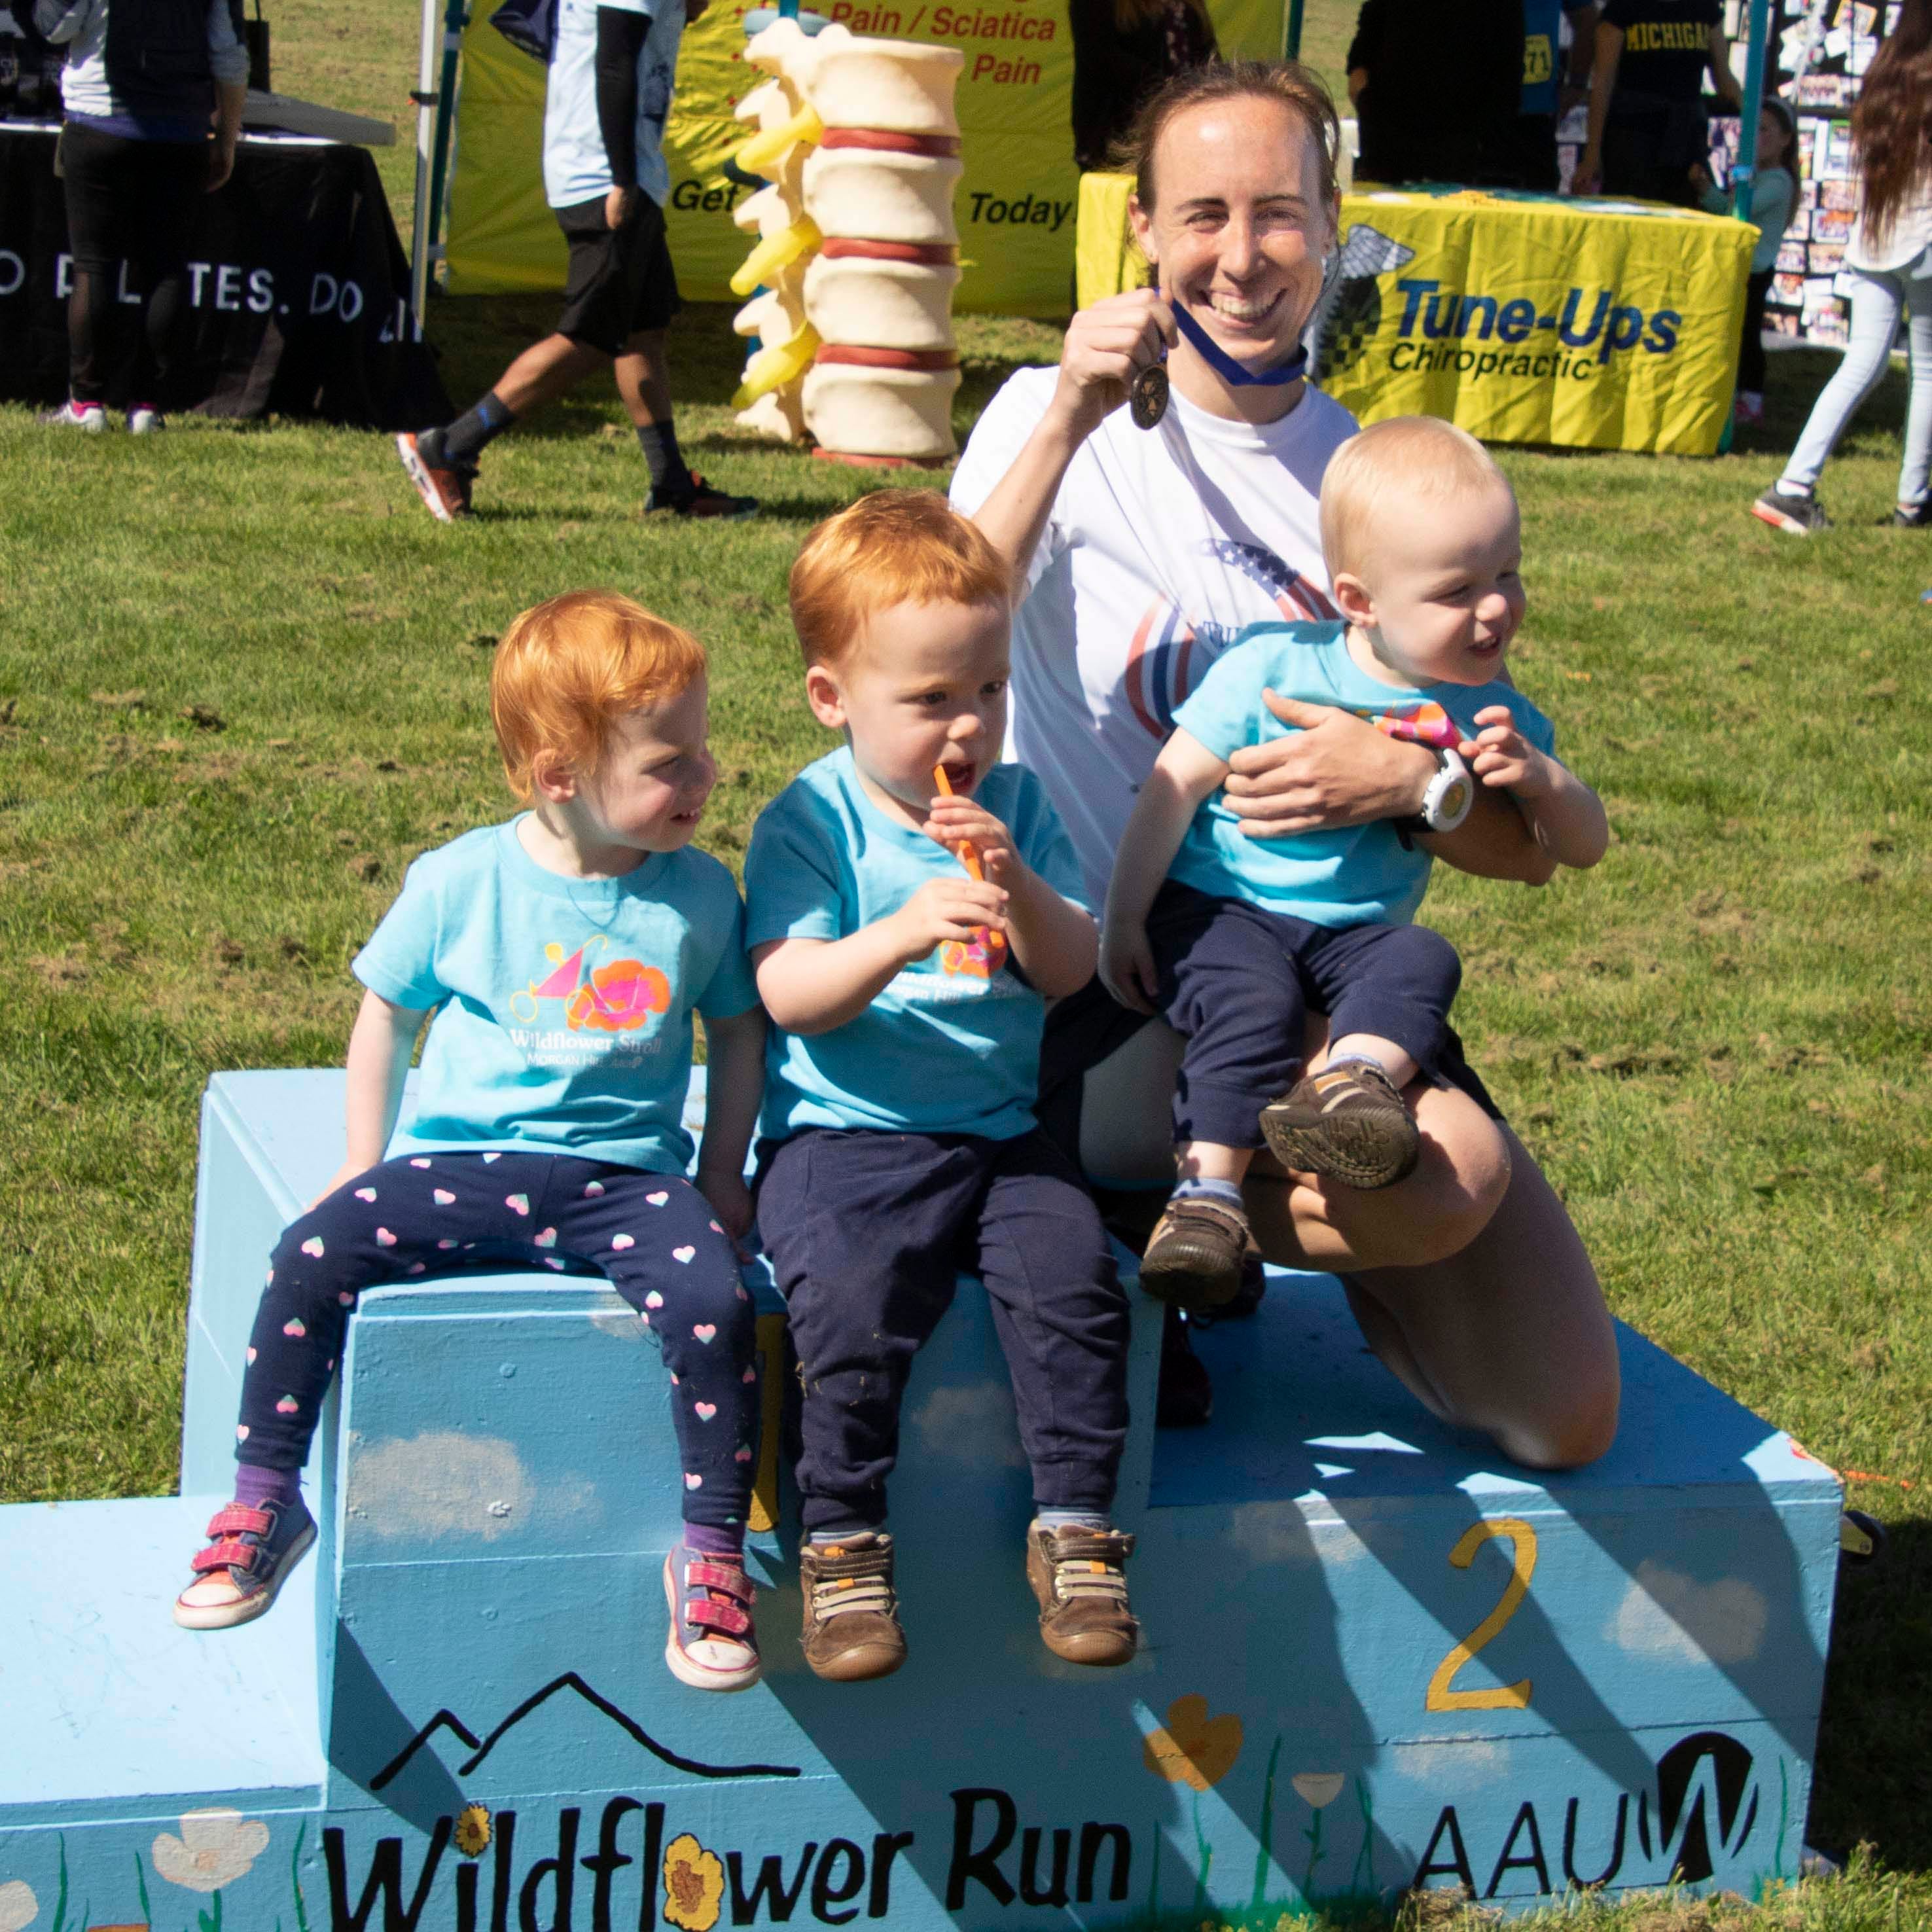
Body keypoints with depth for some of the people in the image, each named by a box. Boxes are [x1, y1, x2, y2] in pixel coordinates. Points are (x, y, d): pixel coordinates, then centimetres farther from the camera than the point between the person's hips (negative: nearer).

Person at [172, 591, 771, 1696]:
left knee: (713, 1304, -27)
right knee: (313, 1258, -22)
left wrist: (722, 1180, 10)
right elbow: (387, 1015, 12)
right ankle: (264, 1508, -3)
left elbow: (740, 1030, 15)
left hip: (623, 1173, 0)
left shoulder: (699, 894, 2)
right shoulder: (463, 881, -2)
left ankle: (713, 1558, -9)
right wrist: (368, 1164, 10)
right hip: (459, 1157, 0)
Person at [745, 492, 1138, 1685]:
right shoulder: (810, 823, -1)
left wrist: (1022, 889, -16)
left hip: (1002, 1133, 4)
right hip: (844, 1137, -3)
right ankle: (843, 1539, -13)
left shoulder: (1018, 805, 11)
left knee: (1072, 1269, -22)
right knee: (852, 1289, -29)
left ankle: (1075, 1523, -8)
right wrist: (903, 933, -28)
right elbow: (789, 995, -12)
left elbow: (1072, 973, 4)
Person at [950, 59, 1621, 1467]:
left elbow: (1527, 847, 7)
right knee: (1447, 1175, -32)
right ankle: (1139, 1241, -4)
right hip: (1116, 990, -5)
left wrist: (1416, 780, -15)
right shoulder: (1061, 424, 0)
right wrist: (1068, 428, -25)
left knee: (1569, 1422, -4)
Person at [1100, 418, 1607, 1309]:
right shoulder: (1272, 668, -5)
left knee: (1423, 962, -29)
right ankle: (1207, 1193, -37)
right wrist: (1123, 922, -6)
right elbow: (1173, 785, -2)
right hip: (1217, 907, -3)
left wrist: (1539, 778, -16)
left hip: (1356, 933, 3)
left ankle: (1355, 1077, -51)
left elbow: (1583, 845, 7)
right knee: (1251, 1005, -34)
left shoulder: (1492, 714, 6)